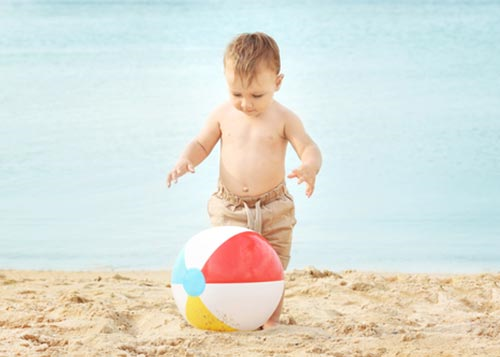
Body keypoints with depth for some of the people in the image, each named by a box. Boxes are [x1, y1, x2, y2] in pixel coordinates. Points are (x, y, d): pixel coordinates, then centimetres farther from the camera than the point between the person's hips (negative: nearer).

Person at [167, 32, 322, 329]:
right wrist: (186, 161, -10)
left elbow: (309, 148, -10)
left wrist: (309, 167, -34)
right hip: (228, 209, 2)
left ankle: (271, 321, 15)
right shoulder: (223, 115, 1)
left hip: (274, 210, -2)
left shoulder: (283, 118, -6)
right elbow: (201, 144, 12)